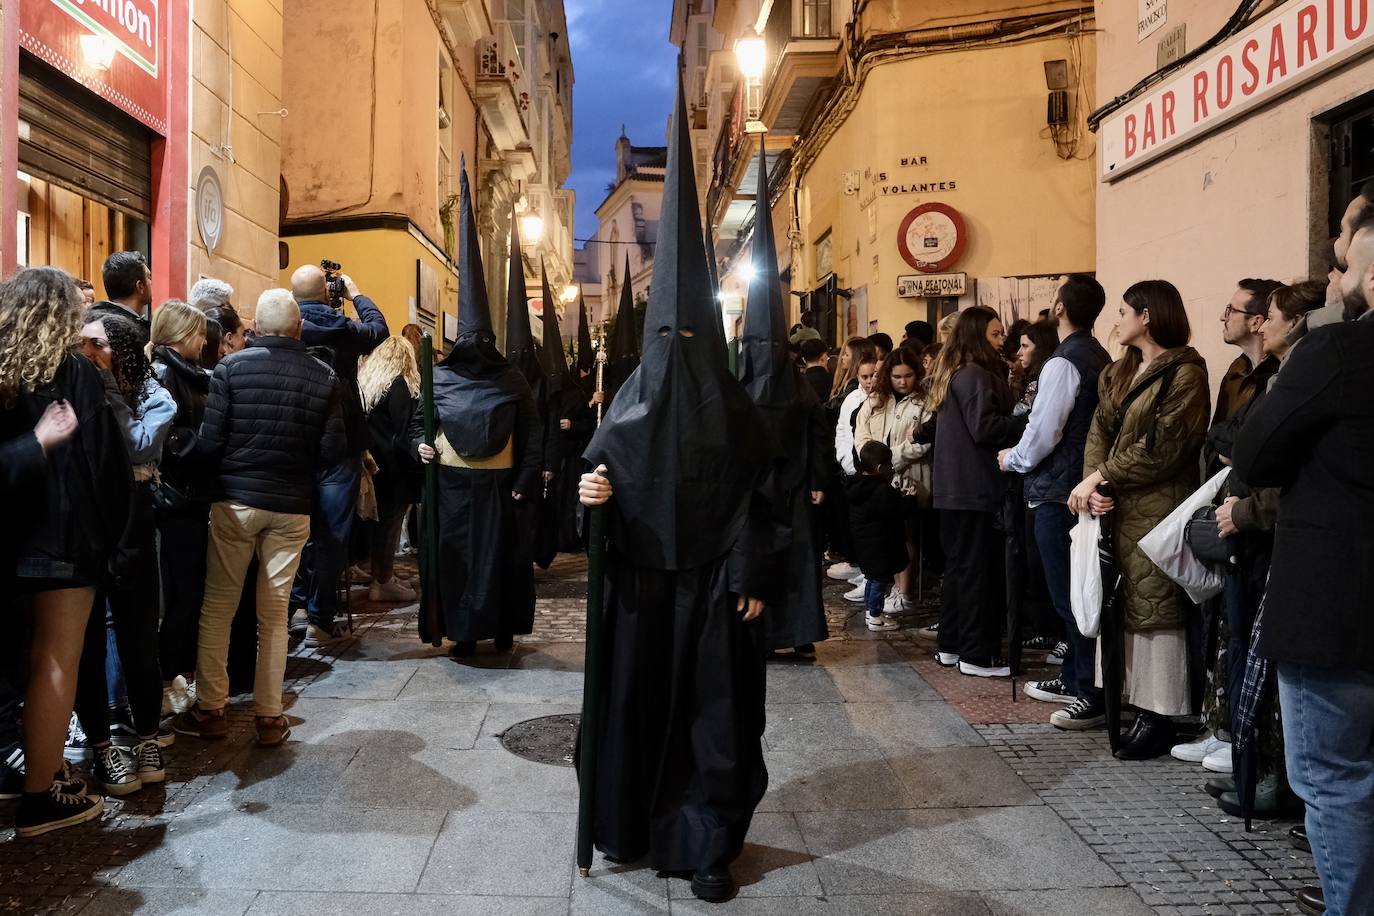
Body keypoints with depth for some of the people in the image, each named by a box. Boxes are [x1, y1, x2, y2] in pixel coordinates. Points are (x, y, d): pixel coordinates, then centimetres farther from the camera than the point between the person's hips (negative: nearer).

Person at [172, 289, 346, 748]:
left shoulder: (231, 367, -7)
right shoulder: (324, 376, -3)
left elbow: (209, 441, -10)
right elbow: (333, 449, -5)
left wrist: (232, 464, 11)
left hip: (235, 499, -1)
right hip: (292, 506, 1)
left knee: (218, 606, 11)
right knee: (275, 612, 9)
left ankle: (210, 710, 18)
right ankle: (269, 716, 14)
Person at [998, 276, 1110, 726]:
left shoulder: (1063, 364, -17)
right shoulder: (1099, 358, 12)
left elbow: (1042, 435, -19)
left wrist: (1012, 458, 0)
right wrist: (1022, 454, 22)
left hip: (1056, 492, -10)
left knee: (1069, 596, -4)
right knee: (1072, 590, 17)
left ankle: (1094, 695, 2)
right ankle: (1074, 678, 28)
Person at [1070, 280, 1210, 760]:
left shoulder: (1184, 373, -7)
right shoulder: (1118, 373, 18)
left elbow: (1162, 448, -15)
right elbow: (1099, 432, 8)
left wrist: (1100, 477, -13)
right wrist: (1094, 485, -9)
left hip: (1158, 509, -8)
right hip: (1118, 508, 8)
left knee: (1156, 607, -4)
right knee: (1128, 606, 9)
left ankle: (1159, 716, 4)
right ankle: (1137, 704, 17)